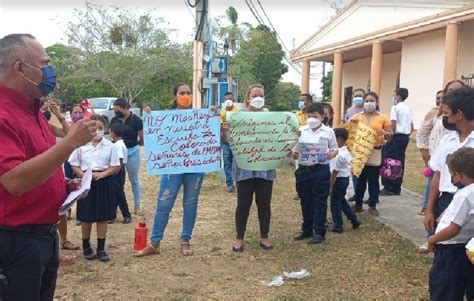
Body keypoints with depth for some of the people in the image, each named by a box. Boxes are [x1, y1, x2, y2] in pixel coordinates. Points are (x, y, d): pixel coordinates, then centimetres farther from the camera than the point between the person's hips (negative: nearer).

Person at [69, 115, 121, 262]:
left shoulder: (110, 146, -1)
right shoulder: (81, 144, -1)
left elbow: (116, 167, -1)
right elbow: (74, 165, 2)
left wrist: (102, 174, -15)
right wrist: (84, 175, -15)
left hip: (104, 182, 0)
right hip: (86, 182, 0)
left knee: (103, 217, 5)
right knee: (86, 217, 7)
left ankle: (101, 249, 15)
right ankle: (86, 247, 25)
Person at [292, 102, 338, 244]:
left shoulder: (328, 132, 0)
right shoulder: (301, 130, 5)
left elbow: (335, 149, 6)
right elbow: (295, 147, 9)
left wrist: (331, 154, -16)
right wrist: (294, 153, -13)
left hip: (321, 170, -3)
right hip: (303, 170, 3)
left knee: (320, 201, 2)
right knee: (305, 201, 13)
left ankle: (319, 232, 11)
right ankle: (307, 229, 26)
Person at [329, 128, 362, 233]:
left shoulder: (338, 154, -22)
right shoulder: (347, 152, 6)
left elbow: (335, 172, -21)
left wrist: (330, 186, -15)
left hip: (339, 180, -9)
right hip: (346, 178, 9)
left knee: (335, 203, 3)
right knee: (342, 201, 22)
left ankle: (338, 226, 10)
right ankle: (354, 220, 26)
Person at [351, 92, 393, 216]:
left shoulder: (383, 118, 1)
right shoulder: (357, 116, 6)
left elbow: (390, 135, 2)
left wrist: (384, 133, -19)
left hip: (375, 152, -1)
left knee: (373, 180, 5)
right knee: (360, 179, 9)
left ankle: (372, 206, 15)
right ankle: (358, 204, 20)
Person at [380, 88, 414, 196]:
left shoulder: (395, 108, -8)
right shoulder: (409, 109, 15)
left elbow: (393, 125, -16)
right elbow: (412, 127, 13)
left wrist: (390, 136, -6)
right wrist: (406, 135, 19)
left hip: (397, 136, -8)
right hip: (405, 137, 8)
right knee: (400, 162, 9)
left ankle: (389, 188, -5)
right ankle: (397, 188, 12)